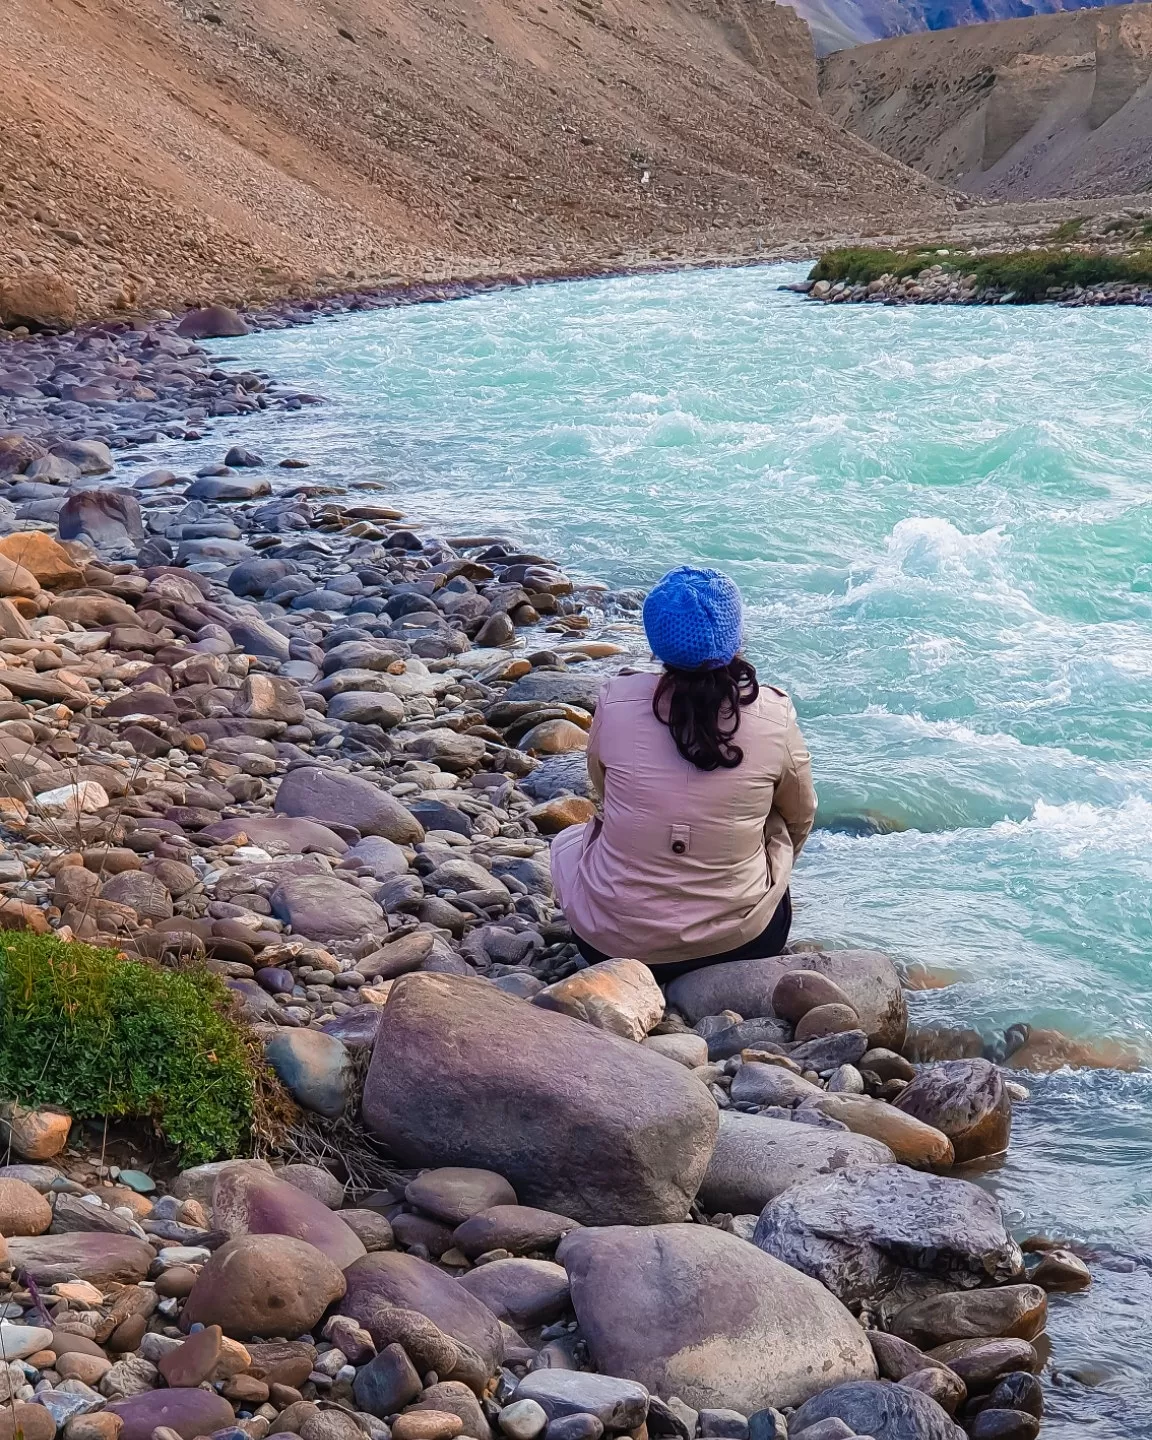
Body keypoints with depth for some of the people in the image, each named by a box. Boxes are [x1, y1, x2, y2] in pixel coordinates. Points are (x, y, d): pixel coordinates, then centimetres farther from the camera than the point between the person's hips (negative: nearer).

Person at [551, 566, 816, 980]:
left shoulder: (616, 700, -12)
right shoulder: (774, 716, -13)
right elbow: (801, 817, 5)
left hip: (615, 944, -2)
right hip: (741, 941, 2)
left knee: (568, 840, 31)